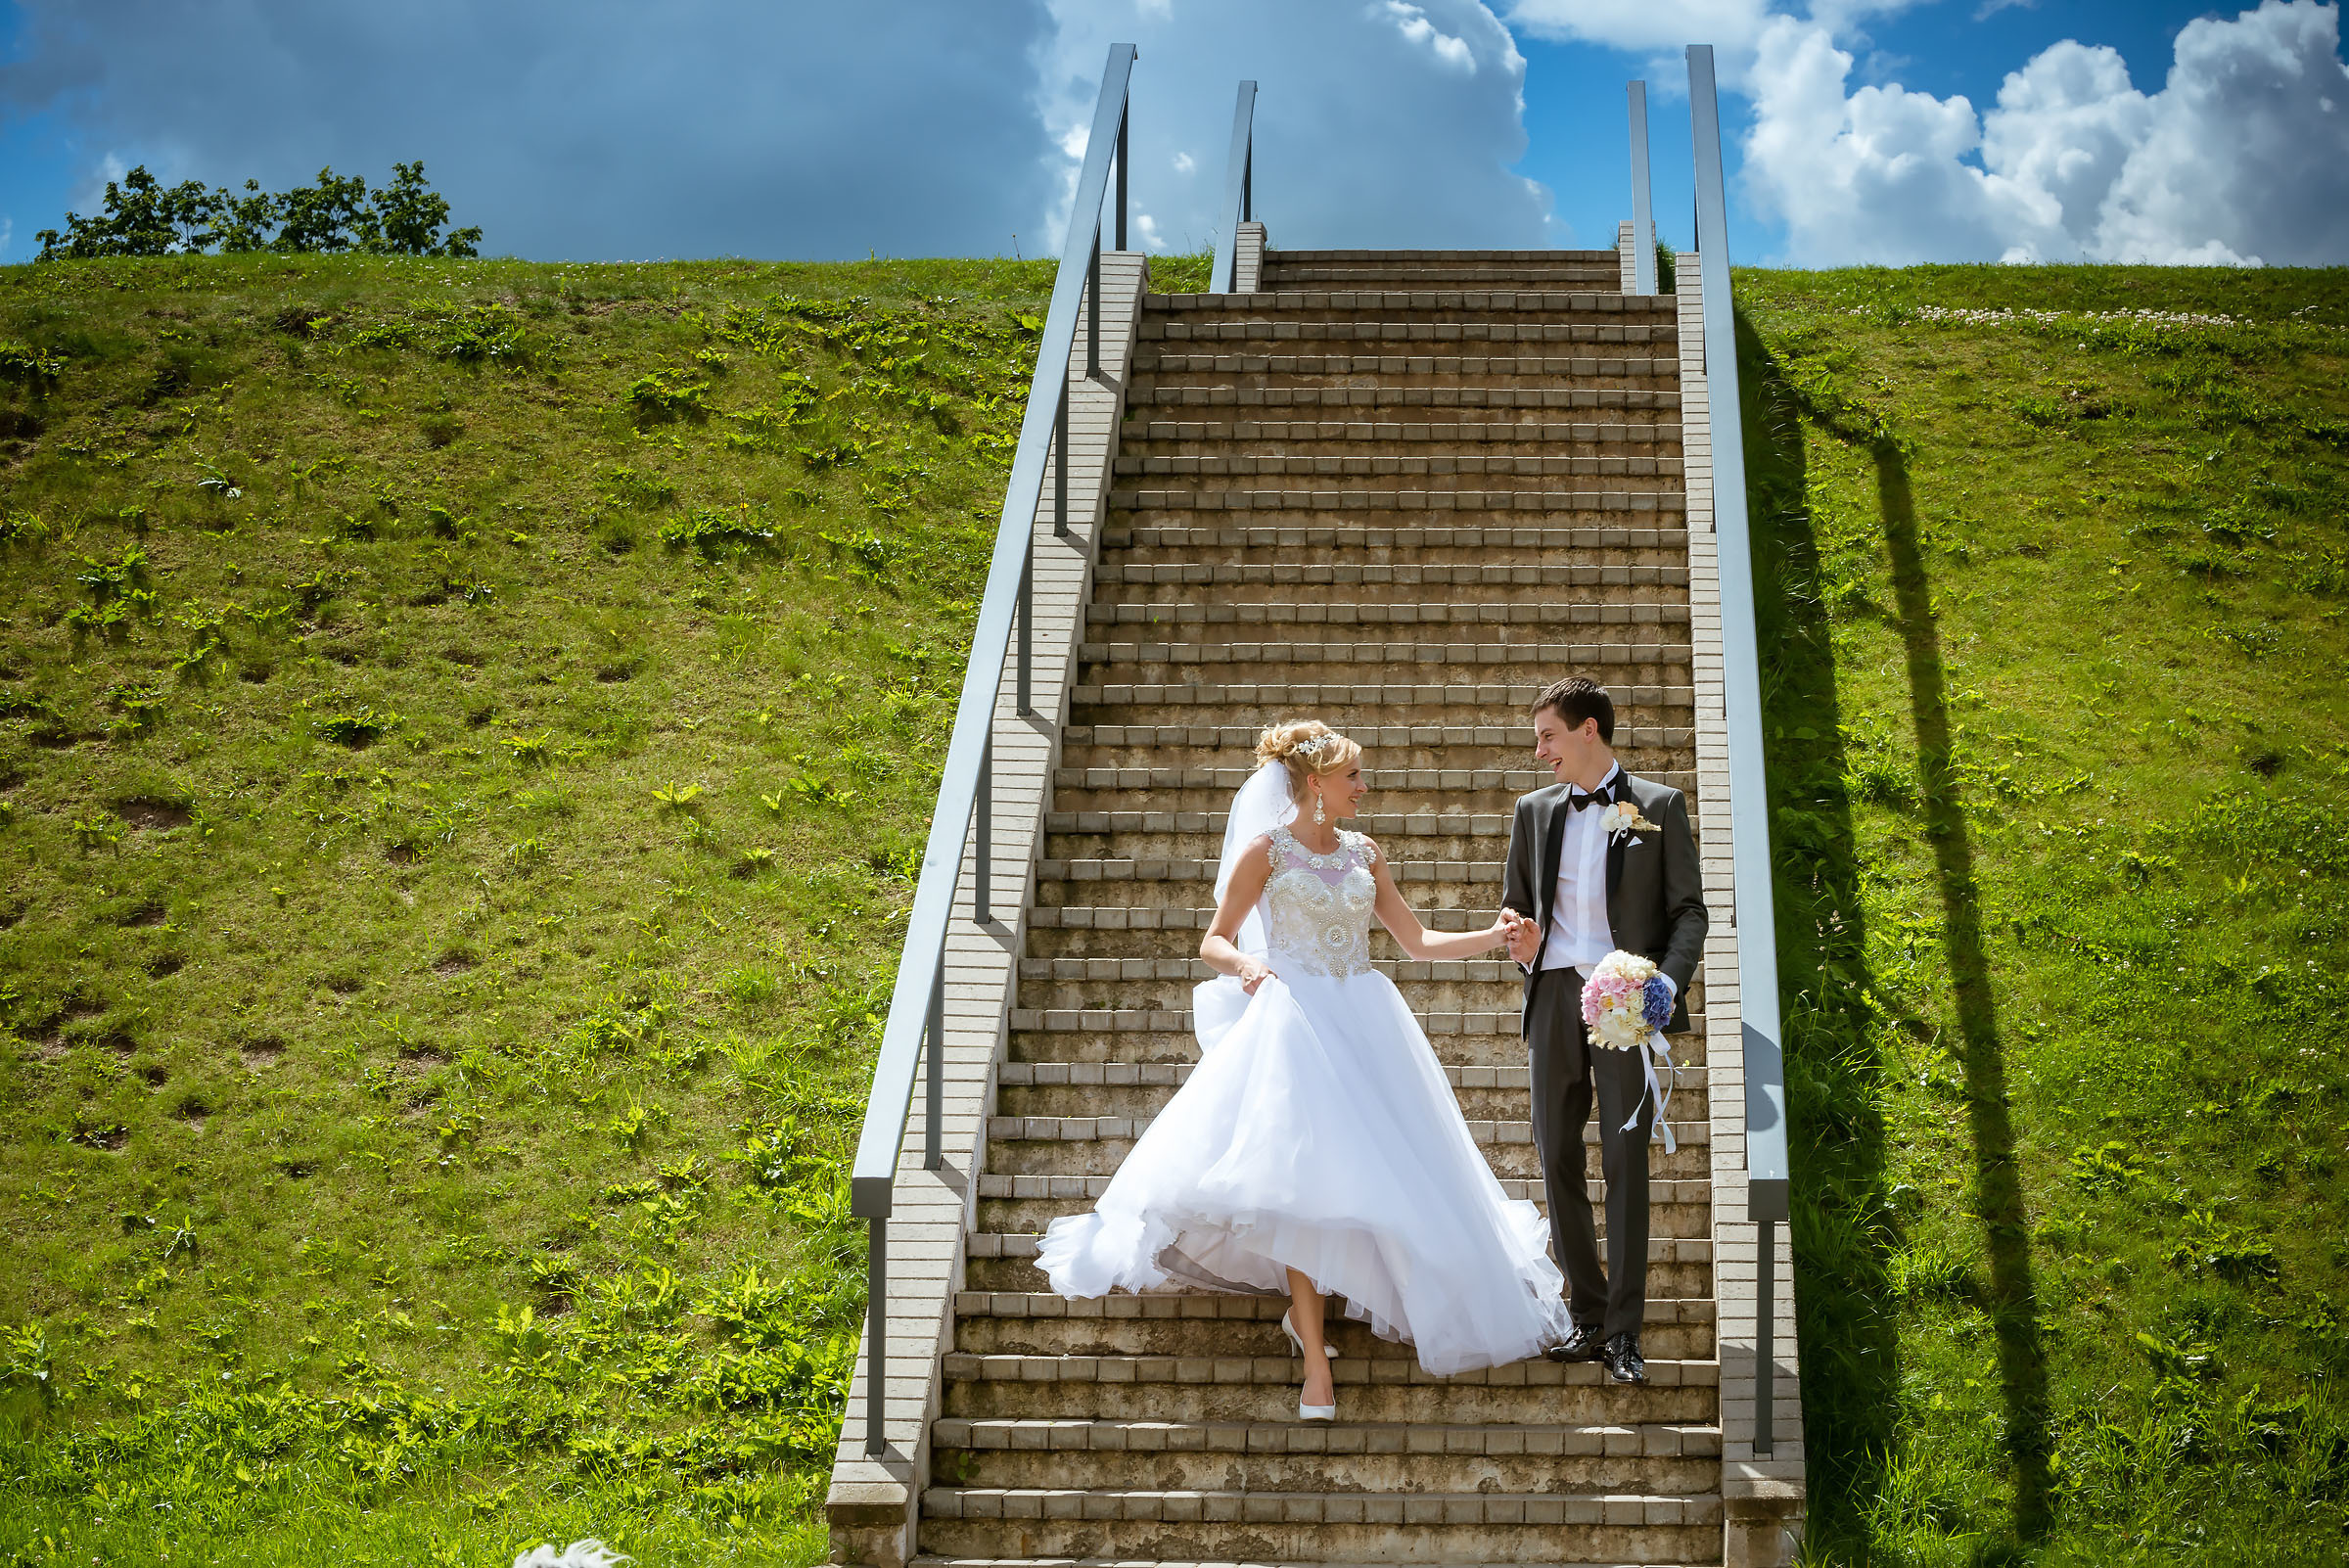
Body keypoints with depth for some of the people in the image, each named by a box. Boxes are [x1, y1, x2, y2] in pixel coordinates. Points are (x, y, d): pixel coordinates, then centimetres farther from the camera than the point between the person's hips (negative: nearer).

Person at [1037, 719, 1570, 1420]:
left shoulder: (1364, 854, 13)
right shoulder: (1267, 848, 0)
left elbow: (1416, 940, 15)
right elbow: (1215, 941, 2)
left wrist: (1493, 935, 4)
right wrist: (1247, 964, -19)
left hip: (1365, 1023, 5)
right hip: (1294, 1023, -5)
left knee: (1377, 1171, 0)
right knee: (1304, 1178, -11)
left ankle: (1306, 1304, 20)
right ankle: (1315, 1360, -11)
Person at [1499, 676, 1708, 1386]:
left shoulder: (1659, 807, 4)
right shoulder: (1535, 811, 15)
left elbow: (1690, 911, 2)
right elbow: (1514, 905, 22)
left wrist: (1664, 984, -14)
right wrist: (1520, 941, -1)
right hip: (1553, 998, 4)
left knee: (1625, 1160, -7)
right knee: (1557, 1158, 3)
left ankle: (1624, 1333, -4)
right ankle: (1588, 1319, 12)